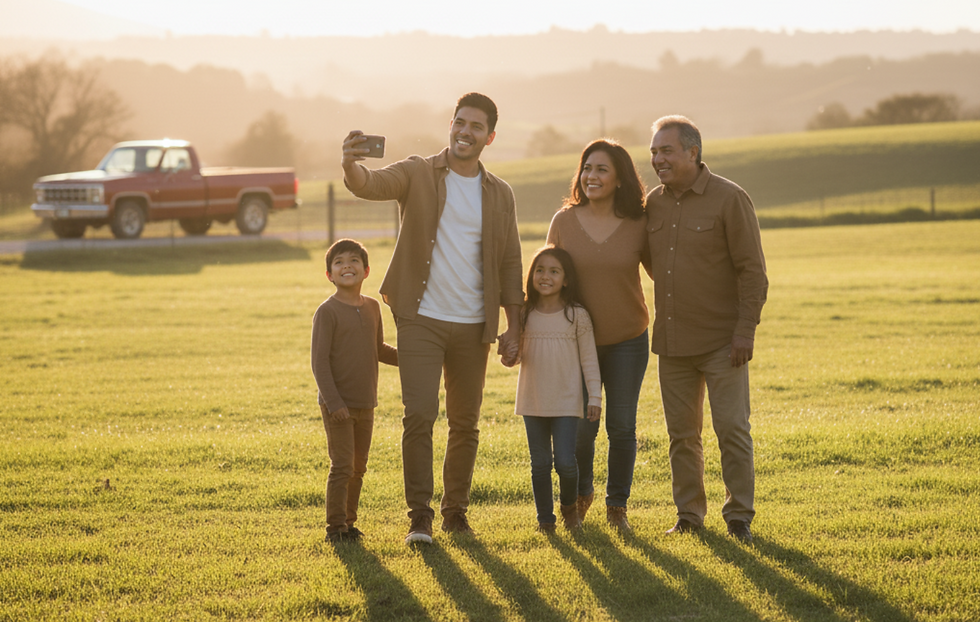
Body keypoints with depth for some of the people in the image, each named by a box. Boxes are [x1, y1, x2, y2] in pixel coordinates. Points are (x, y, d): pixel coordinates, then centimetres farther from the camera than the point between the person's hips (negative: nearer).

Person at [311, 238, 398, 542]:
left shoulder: (372, 307, 8)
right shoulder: (328, 311, -11)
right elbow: (319, 360, -14)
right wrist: (333, 401, -19)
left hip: (365, 403, 6)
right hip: (338, 404, -6)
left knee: (358, 466, 12)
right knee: (342, 466, -7)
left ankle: (349, 521, 22)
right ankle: (336, 526, 3)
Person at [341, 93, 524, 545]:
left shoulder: (499, 194, 8)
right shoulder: (418, 175, -1)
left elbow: (510, 264, 10)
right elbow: (371, 185, -21)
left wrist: (514, 327, 4)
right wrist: (351, 165, -44)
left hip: (473, 325, 3)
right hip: (421, 320, -3)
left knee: (465, 423, 9)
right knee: (419, 415, -12)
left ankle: (455, 511, 22)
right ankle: (419, 515, -4)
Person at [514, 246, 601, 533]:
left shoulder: (577, 315, -4)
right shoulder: (525, 315, 3)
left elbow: (589, 358, 0)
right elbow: (516, 355, 12)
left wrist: (594, 396, -3)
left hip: (567, 402, -3)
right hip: (533, 401, 3)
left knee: (565, 462, -8)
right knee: (540, 463, 6)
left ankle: (570, 506, 20)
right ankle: (545, 517, 19)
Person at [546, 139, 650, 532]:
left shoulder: (638, 224, -5)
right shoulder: (564, 221, -3)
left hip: (627, 341, 0)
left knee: (622, 426, 1)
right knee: (581, 427, -2)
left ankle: (617, 506, 19)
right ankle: (580, 493, 27)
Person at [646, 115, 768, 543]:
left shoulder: (729, 199, -9)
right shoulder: (653, 203, 8)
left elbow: (752, 270, -9)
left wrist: (746, 330, -15)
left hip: (721, 341, -5)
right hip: (671, 341, 5)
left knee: (732, 428, -4)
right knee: (681, 432, 10)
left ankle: (739, 516, 5)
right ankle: (689, 514, 19)